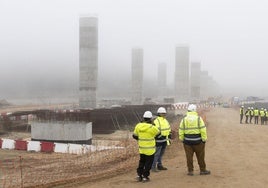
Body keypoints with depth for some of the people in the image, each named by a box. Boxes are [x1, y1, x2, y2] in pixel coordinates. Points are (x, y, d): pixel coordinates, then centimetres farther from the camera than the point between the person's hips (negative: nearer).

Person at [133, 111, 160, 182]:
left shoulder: (138, 126, -4)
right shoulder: (152, 127, -19)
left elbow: (134, 136, 7)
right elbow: (158, 133, 0)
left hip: (141, 148, 5)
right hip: (150, 149, -5)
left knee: (142, 161, 21)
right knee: (148, 163, 7)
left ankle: (139, 175, 22)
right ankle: (145, 177, 9)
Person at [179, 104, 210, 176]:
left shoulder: (184, 119, 0)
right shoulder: (199, 118, -6)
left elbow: (181, 131, 2)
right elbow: (203, 130, -8)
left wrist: (182, 139, 12)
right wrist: (204, 139, -2)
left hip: (187, 141, 2)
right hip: (197, 141, -1)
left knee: (189, 156, 6)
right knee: (200, 156, 9)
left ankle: (190, 171, 9)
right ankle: (203, 170, 17)